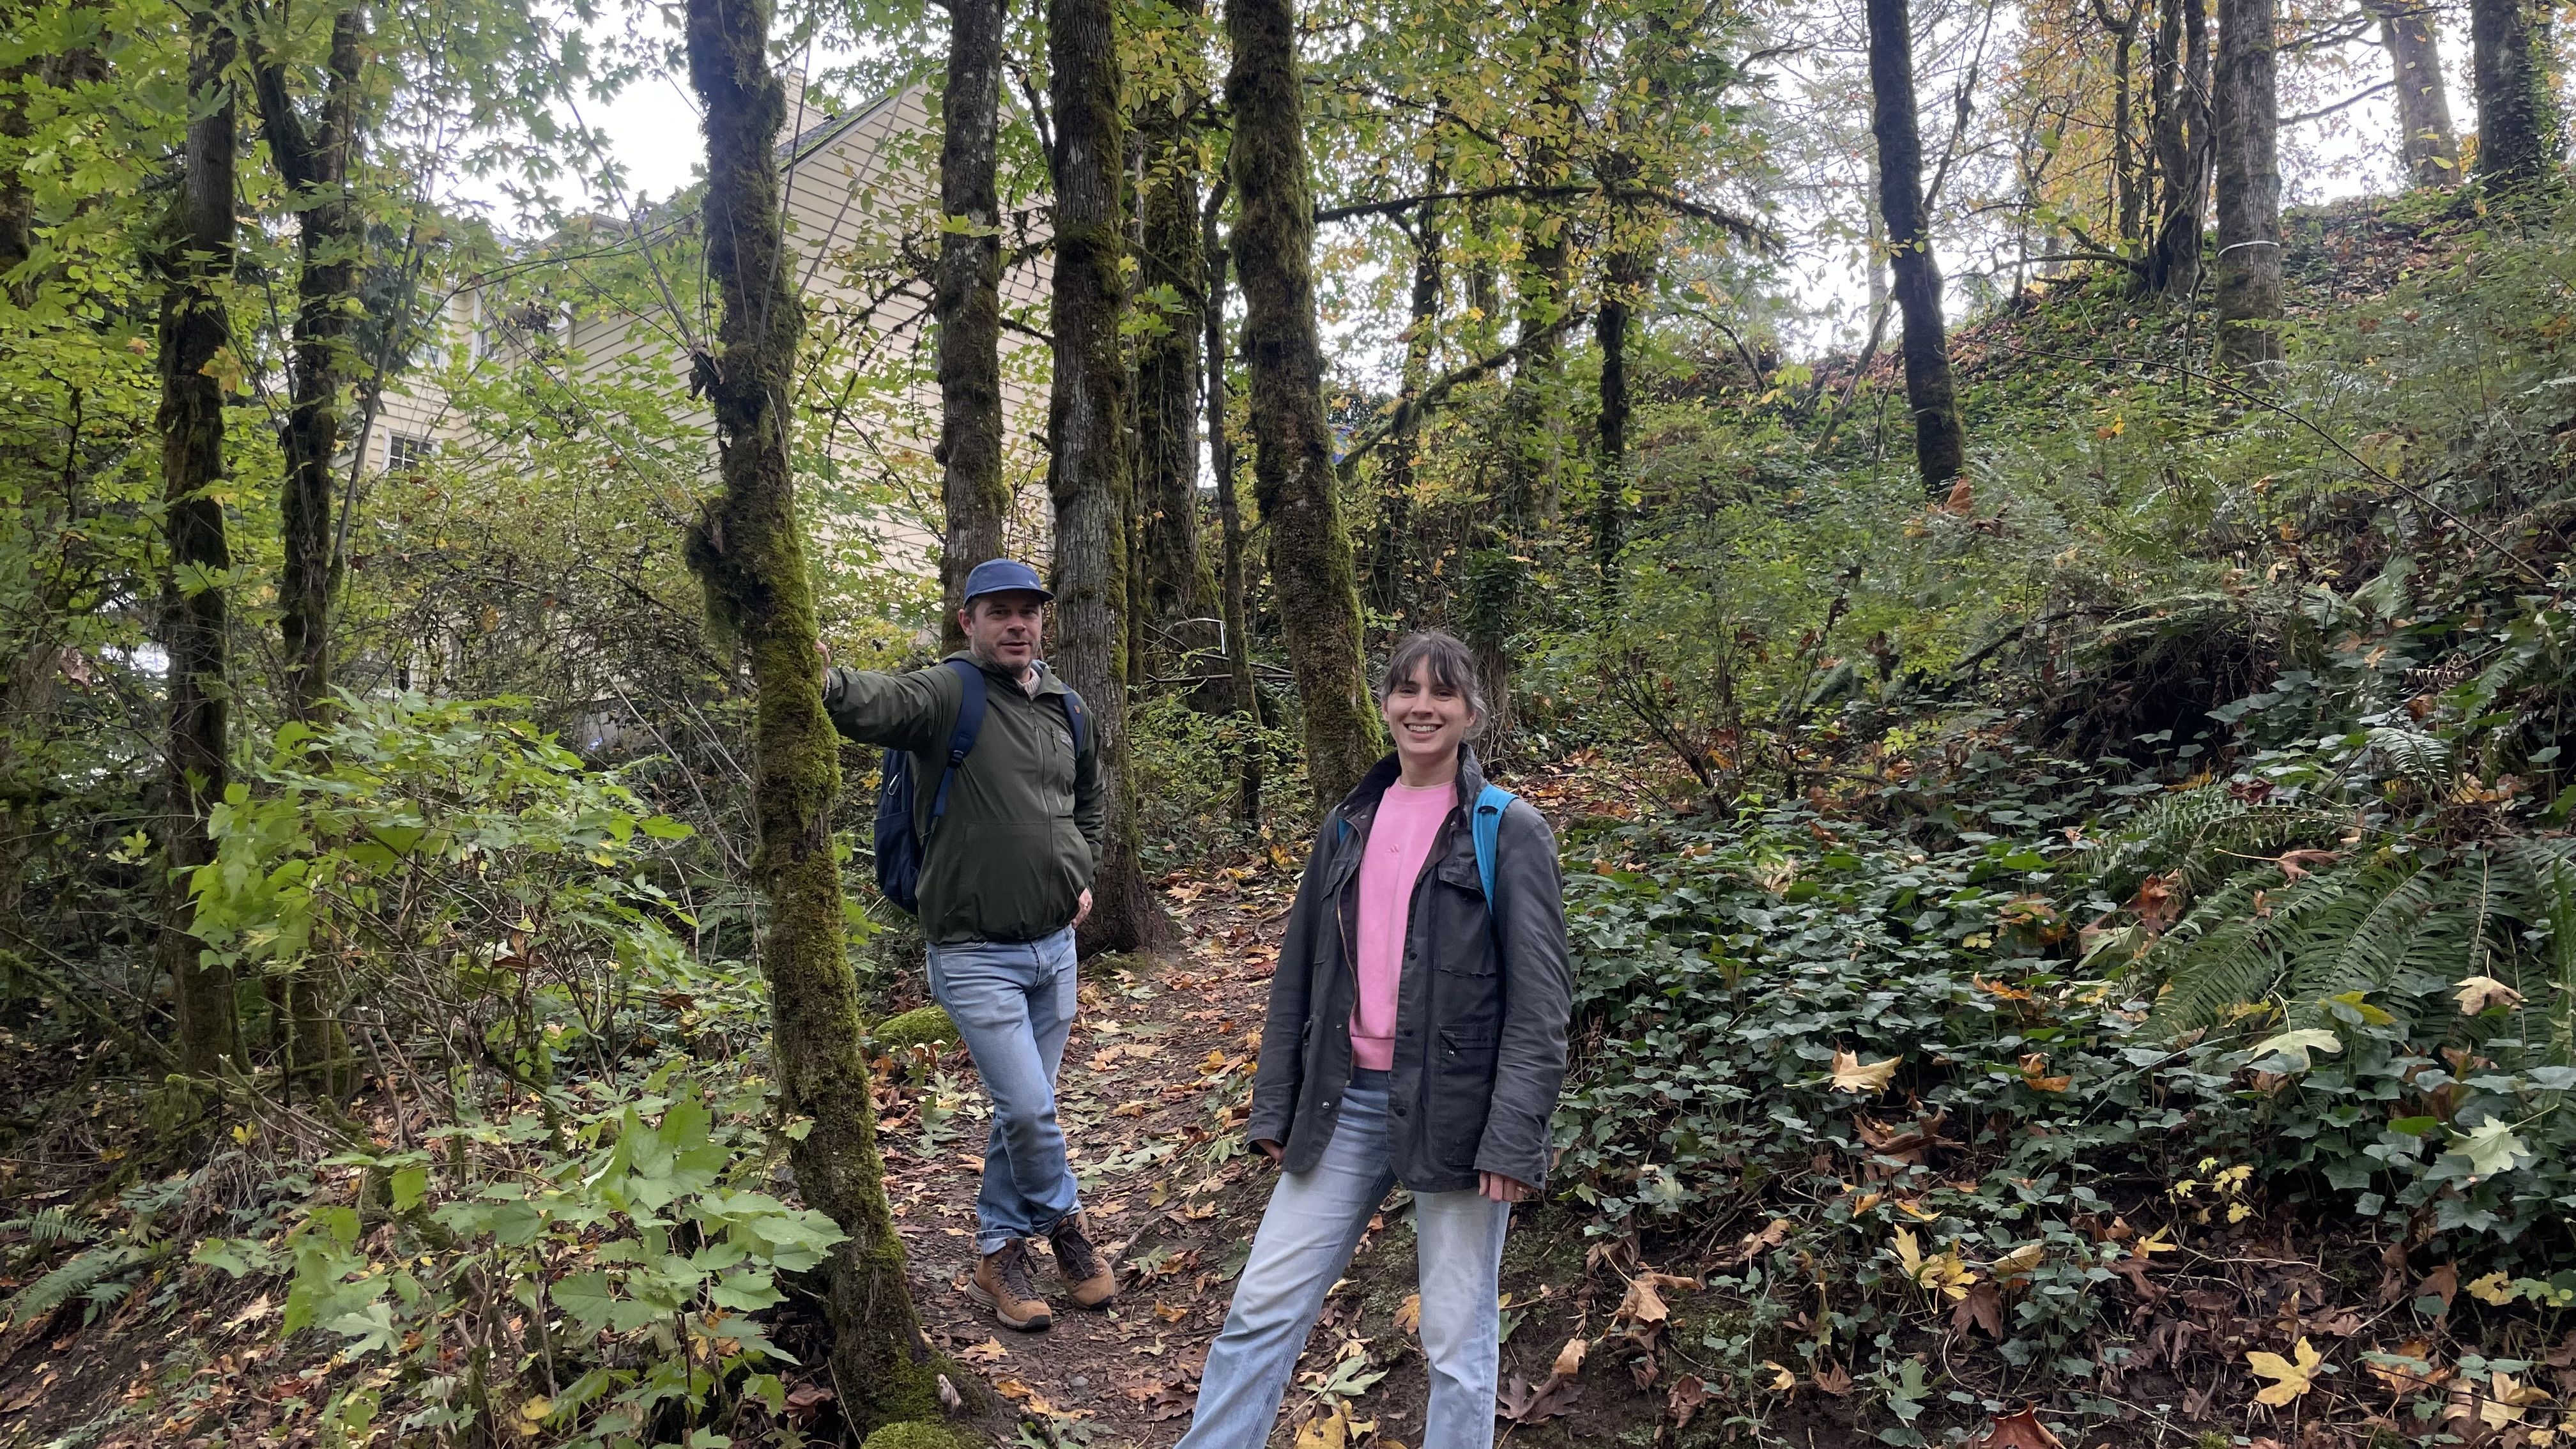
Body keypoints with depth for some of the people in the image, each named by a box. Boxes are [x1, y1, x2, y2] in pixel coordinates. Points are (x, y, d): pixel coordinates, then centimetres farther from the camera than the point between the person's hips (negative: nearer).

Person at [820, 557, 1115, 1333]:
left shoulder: (1066, 708, 7)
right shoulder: (949, 694, -13)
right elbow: (880, 702, -37)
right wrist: (827, 681, -58)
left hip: (1055, 945, 6)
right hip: (976, 955, -6)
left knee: (1023, 1107, 15)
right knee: (1030, 1108, -8)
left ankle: (998, 1254, 32)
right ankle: (1064, 1221, 21)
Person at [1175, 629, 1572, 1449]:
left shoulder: (1509, 833, -5)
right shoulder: (1348, 829, 10)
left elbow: (1540, 1002, -9)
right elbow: (1298, 977, 13)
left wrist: (1513, 1138, -15)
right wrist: (1274, 1108, 11)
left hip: (1453, 1106, -4)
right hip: (1346, 1102, 5)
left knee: (1457, 1342, 7)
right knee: (1263, 1306, 8)